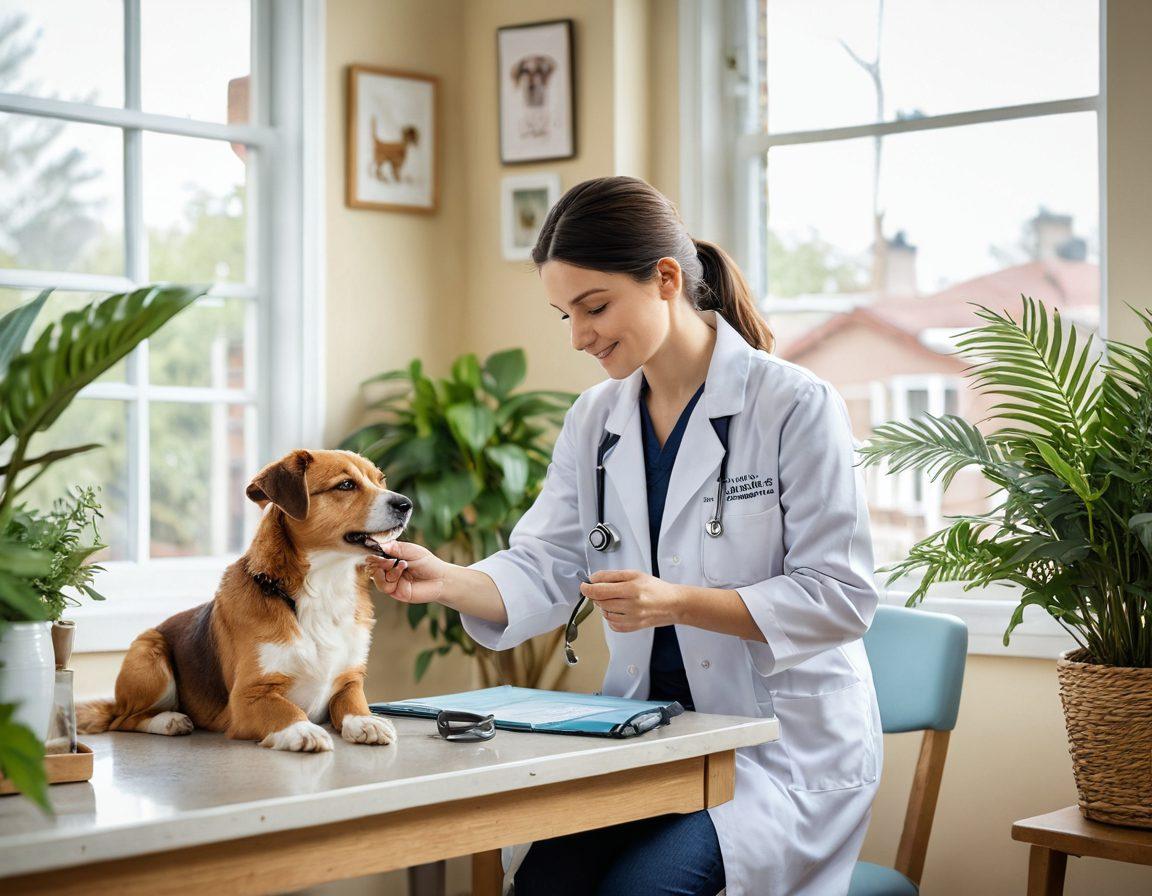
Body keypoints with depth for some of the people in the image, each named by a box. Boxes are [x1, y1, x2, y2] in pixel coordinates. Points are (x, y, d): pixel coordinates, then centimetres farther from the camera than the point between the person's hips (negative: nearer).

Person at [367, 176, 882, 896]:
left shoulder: (796, 406, -10)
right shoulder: (595, 420, 9)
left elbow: (841, 599, -12)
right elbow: (544, 570, 4)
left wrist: (678, 603, -23)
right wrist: (445, 581, -17)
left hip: (783, 739, -4)